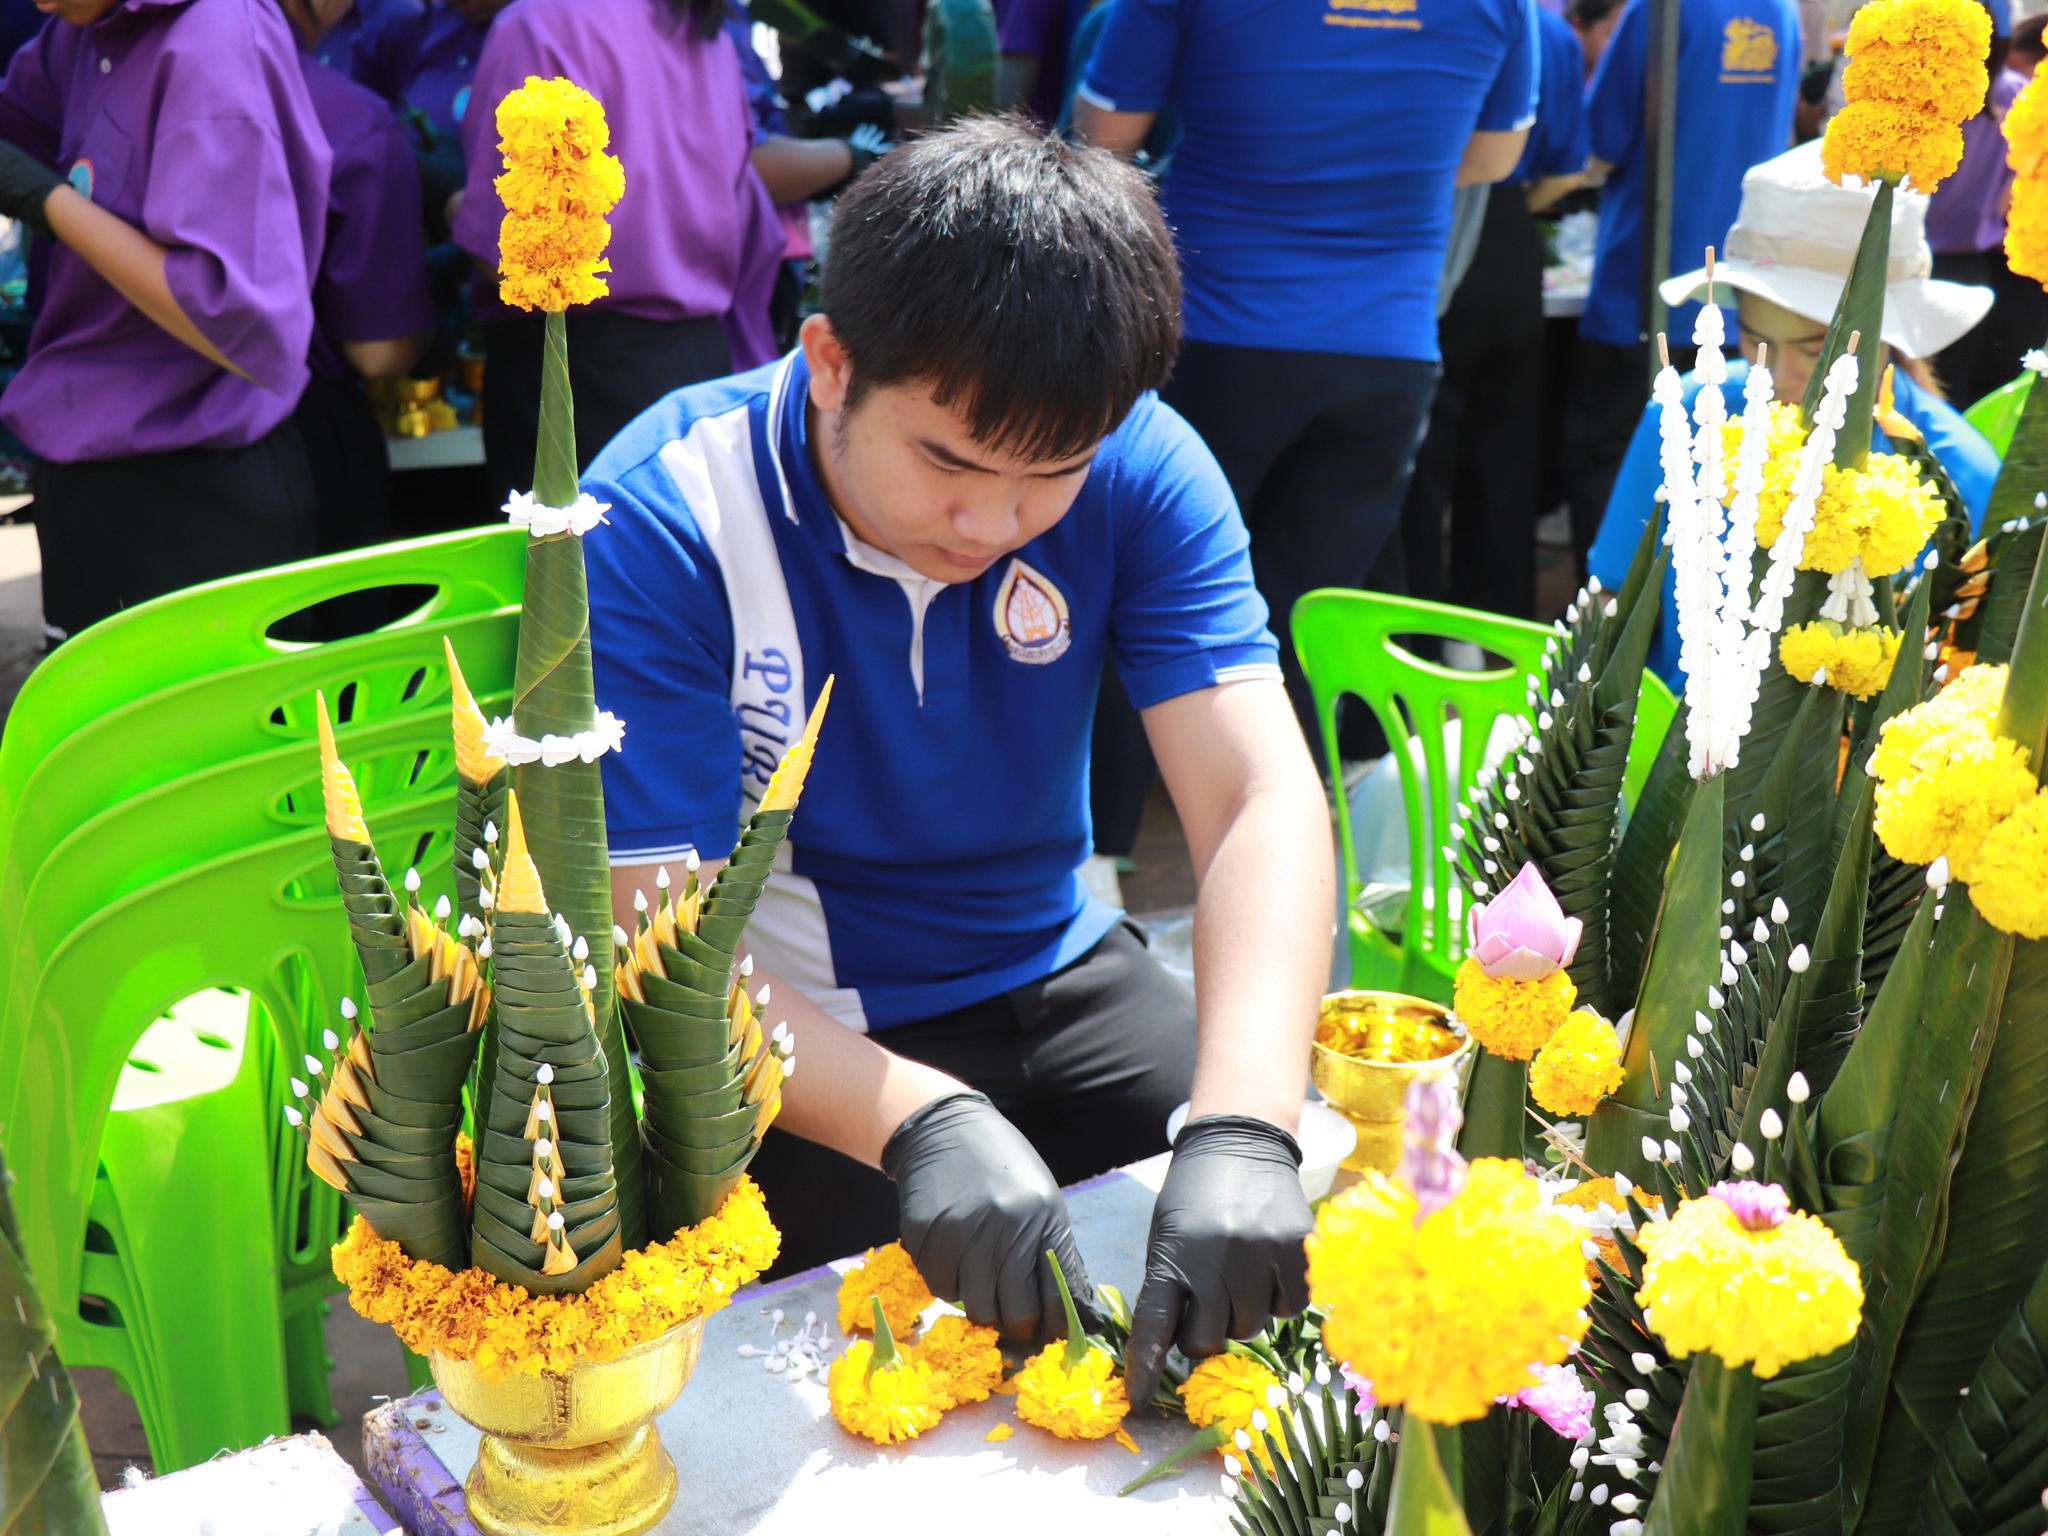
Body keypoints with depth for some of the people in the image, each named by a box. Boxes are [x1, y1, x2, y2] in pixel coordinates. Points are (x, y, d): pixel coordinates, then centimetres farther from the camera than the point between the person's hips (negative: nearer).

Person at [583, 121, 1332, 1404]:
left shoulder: (1140, 469, -12)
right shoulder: (659, 523, -22)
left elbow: (1265, 800, -22)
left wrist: (1245, 1130, -39)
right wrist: (918, 1120, -40)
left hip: (1054, 979, 4)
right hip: (793, 1046, -3)